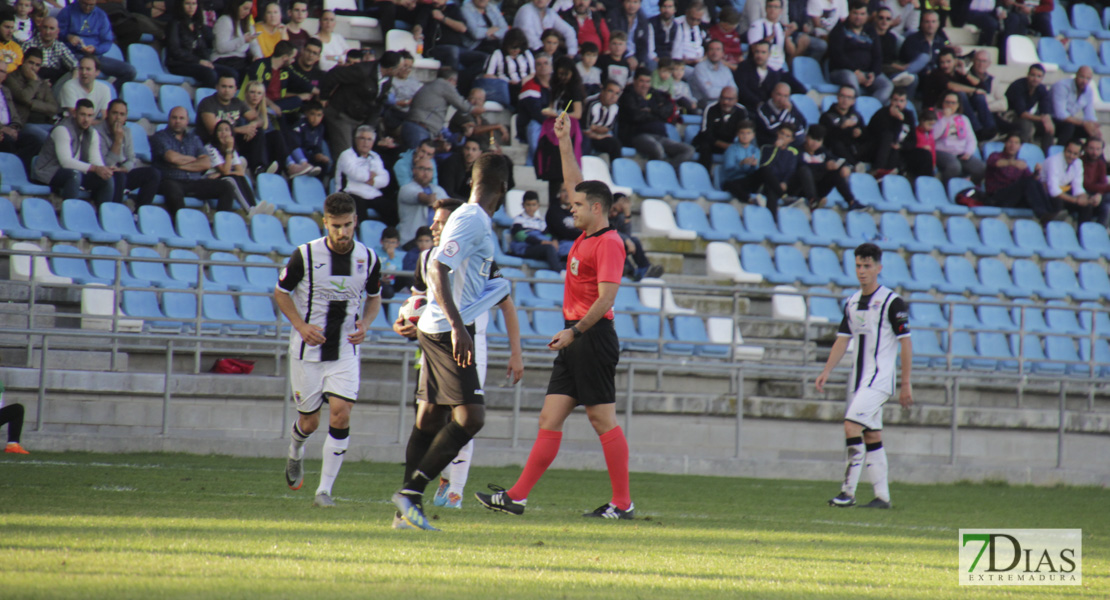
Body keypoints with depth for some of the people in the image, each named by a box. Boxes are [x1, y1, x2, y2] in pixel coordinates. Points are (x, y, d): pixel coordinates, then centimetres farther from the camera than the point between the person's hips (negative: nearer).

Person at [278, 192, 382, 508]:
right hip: (308, 351, -1)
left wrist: (365, 324, -6)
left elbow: (374, 297, 14)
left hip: (346, 351, 1)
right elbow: (281, 292, 0)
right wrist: (301, 325, -14)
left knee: (341, 416, -14)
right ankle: (295, 452, 44)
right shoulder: (306, 255, -11)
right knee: (309, 421, 6)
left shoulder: (368, 258, -3)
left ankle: (325, 489, -7)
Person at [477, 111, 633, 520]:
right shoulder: (586, 236, 14)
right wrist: (565, 144, 23)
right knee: (550, 417, 5)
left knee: (603, 419, -6)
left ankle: (622, 503, -2)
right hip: (575, 341, 10)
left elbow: (606, 297, -20)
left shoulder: (609, 243, -12)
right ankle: (518, 497, 3)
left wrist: (574, 332, -18)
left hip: (593, 337, -10)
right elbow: (576, 184, 26)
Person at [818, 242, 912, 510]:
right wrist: (826, 371, 3)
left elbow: (905, 343, -8)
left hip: (880, 378, -7)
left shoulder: (891, 302, -9)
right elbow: (843, 339, 15)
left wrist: (906, 384, -10)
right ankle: (882, 496, 14)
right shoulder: (852, 302, 11)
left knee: (852, 426, -18)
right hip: (859, 378, 7)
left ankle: (848, 491, -19)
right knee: (871, 435, 9)